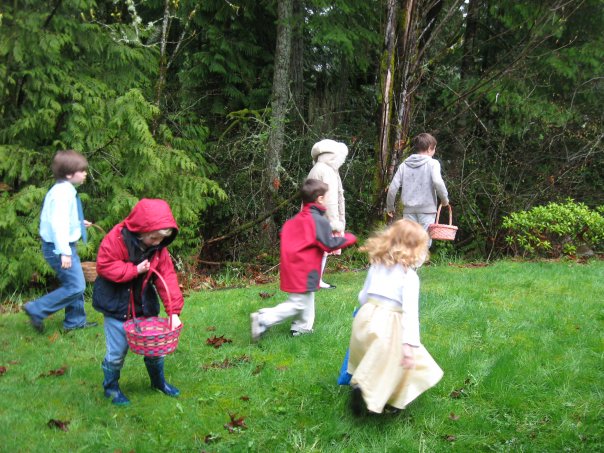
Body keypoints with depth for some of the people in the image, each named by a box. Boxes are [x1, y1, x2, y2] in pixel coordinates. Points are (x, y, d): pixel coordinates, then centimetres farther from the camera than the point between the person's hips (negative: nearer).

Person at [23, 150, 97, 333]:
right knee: (75, 286, -9)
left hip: (66, 244, 10)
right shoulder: (63, 192, -20)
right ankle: (36, 310, 0)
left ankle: (75, 321, 28)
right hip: (58, 247, -10)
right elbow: (58, 223, -26)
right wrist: (64, 252, -28)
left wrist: (78, 223, 22)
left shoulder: (66, 190, 10)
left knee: (76, 284, 16)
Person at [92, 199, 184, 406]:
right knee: (117, 350, 2)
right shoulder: (116, 239, -21)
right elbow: (105, 266, -19)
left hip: (144, 304, 5)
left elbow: (167, 277, -10)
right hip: (116, 305, -5)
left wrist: (174, 310, -17)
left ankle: (158, 381, 36)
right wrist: (135, 269, -25)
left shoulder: (158, 248, -6)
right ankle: (111, 387, 26)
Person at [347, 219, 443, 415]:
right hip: (388, 324, -6)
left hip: (366, 317, 6)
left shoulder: (376, 266, 7)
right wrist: (409, 344, -21)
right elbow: (410, 311, -18)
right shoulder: (409, 276, -10)